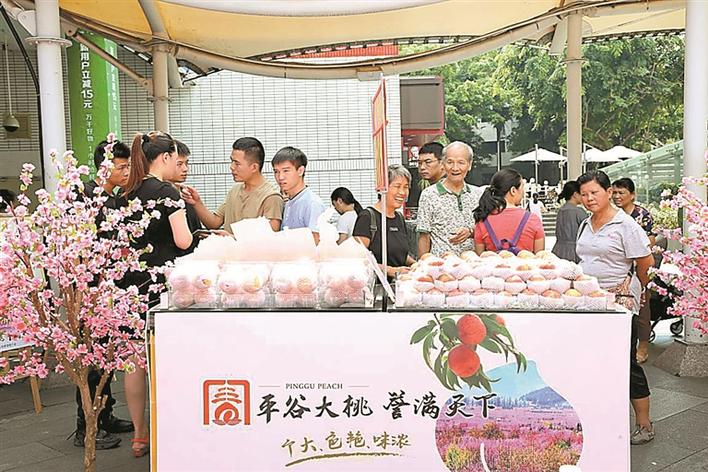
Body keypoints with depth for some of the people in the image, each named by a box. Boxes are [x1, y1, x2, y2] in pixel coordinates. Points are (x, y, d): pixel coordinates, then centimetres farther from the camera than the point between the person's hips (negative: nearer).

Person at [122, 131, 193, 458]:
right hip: (159, 283, -7)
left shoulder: (128, 193, 11)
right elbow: (183, 241, -14)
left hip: (131, 281, 7)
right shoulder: (167, 191, -10)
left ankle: (140, 436, 22)